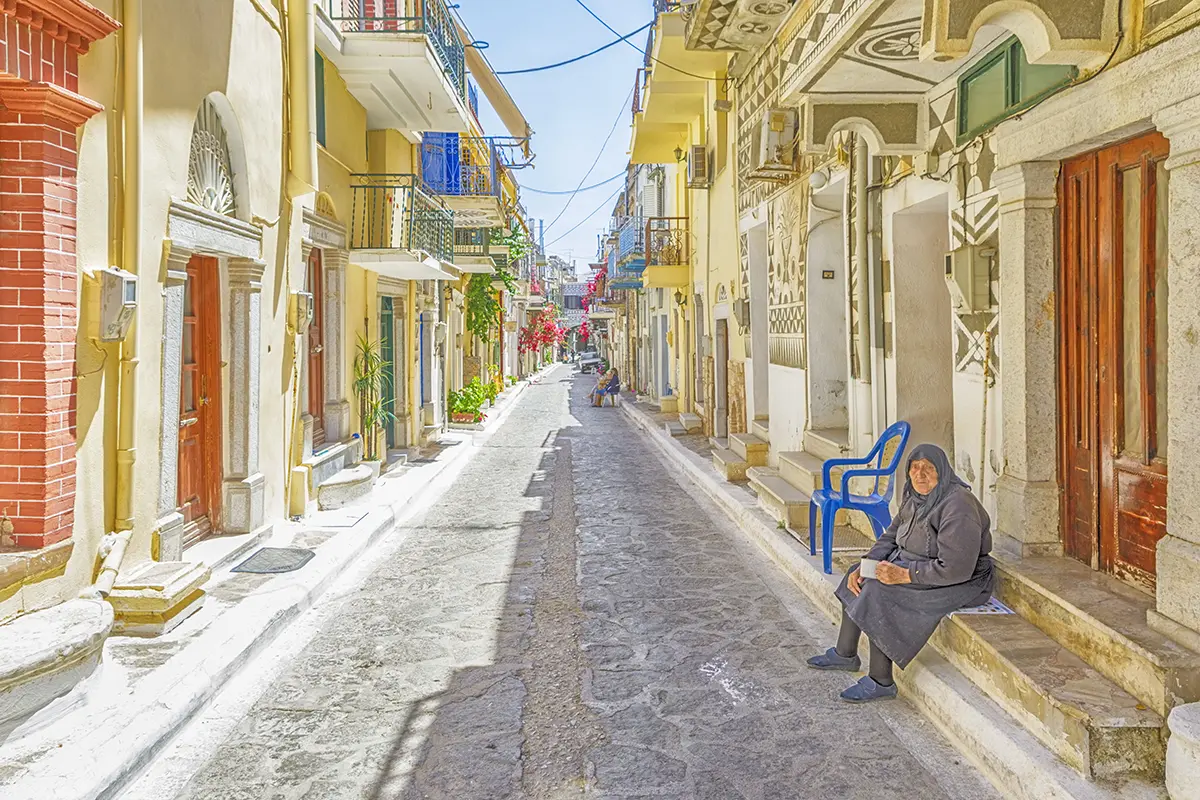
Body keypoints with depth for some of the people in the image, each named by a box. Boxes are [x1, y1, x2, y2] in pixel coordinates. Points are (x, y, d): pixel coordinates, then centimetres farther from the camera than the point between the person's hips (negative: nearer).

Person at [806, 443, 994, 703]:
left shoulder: (957, 506, -26)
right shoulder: (916, 497, 4)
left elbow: (955, 569, -30)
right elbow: (891, 538, 10)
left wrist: (904, 575, -27)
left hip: (958, 582, -10)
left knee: (879, 594, -24)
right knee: (857, 579, 7)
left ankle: (881, 681, -13)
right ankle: (845, 654, 22)